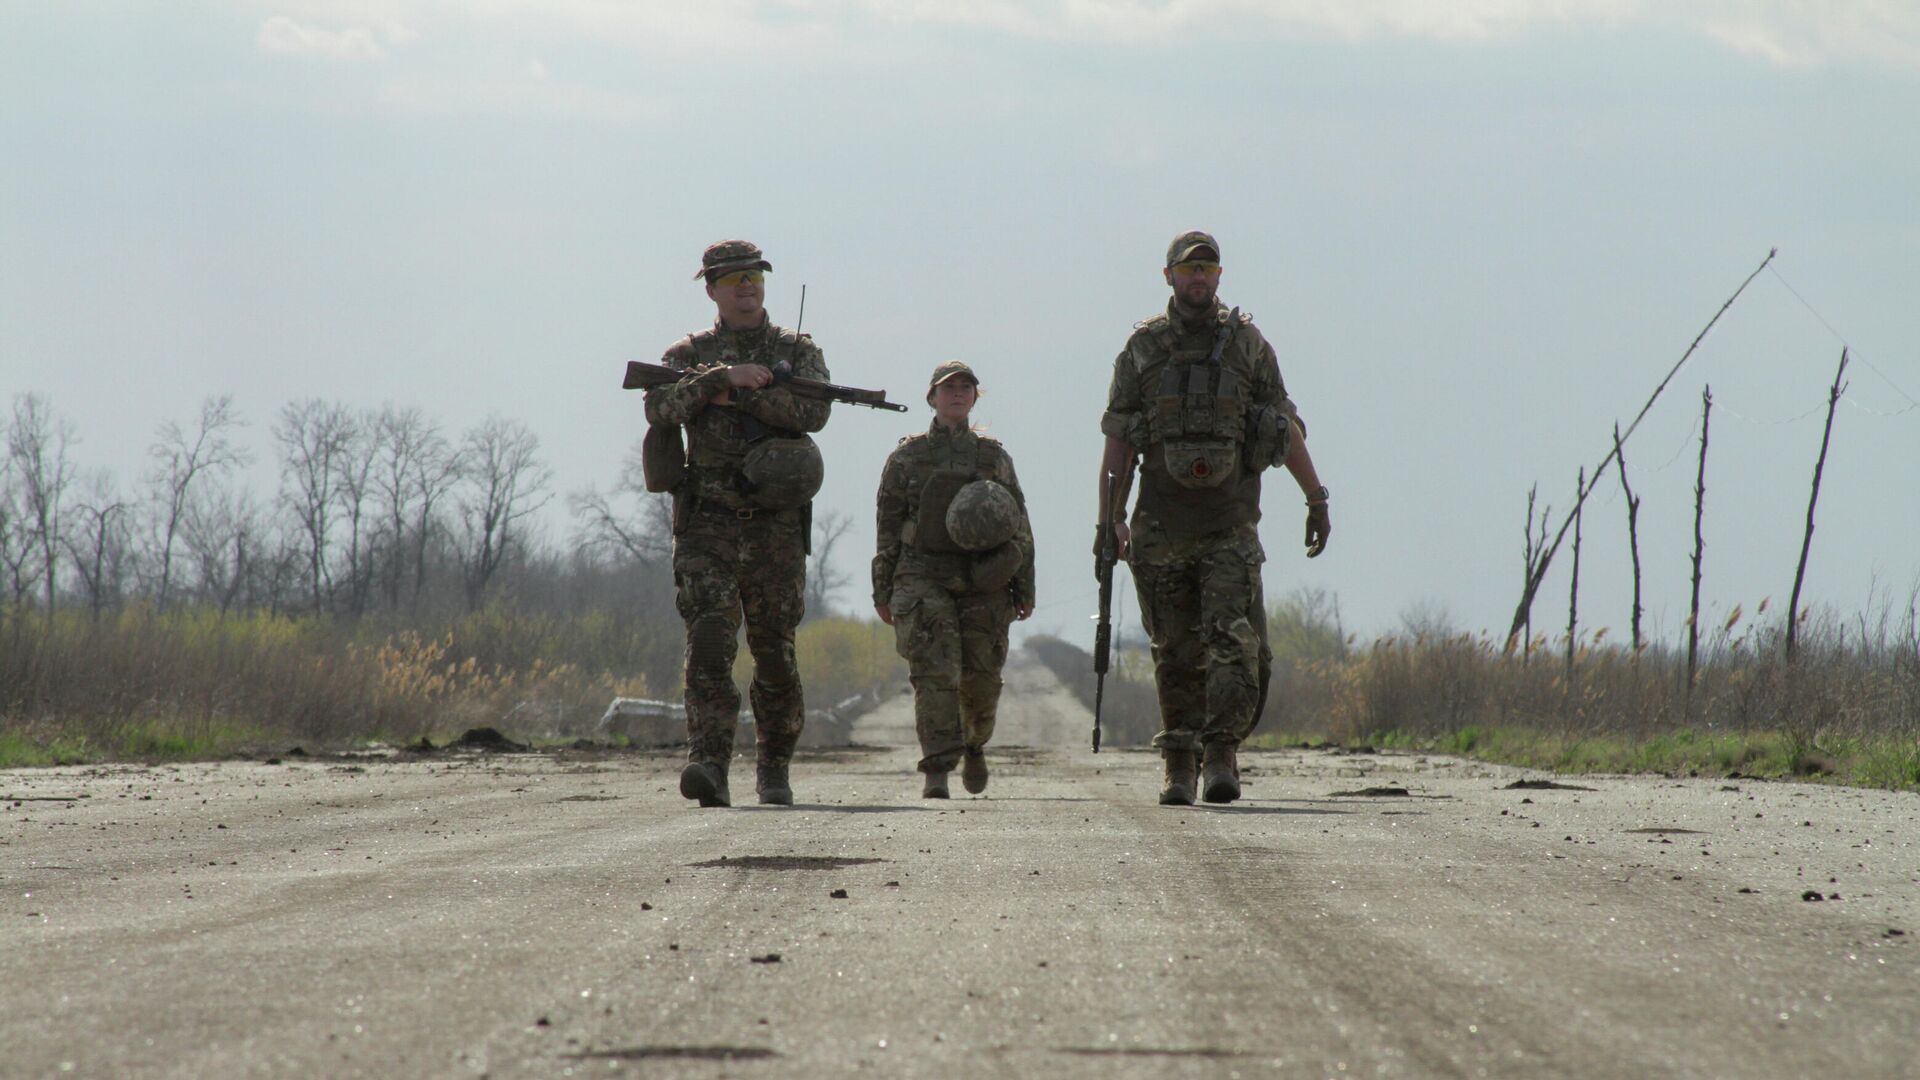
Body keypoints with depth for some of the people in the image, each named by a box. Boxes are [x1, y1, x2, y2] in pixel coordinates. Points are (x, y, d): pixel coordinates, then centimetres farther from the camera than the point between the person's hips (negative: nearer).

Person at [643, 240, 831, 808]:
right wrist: (724, 377, -19)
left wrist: (737, 396, -13)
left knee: (775, 653, 7)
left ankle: (774, 767, 24)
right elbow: (660, 408, -10)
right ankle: (710, 766, -25)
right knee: (709, 643, -16)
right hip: (706, 524, -1)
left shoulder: (798, 350, 8)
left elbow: (812, 411, -10)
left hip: (777, 526, 1)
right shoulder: (688, 355, 9)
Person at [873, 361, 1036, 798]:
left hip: (982, 583, 2)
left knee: (981, 678, 5)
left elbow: (1020, 527, 12)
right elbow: (888, 527, 8)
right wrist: (883, 591, 5)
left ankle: (974, 746, 34)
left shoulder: (994, 457, 11)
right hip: (923, 578, -2)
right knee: (935, 672, -15)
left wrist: (1025, 589, 7)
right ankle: (936, 771, -17)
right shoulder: (907, 457, 7)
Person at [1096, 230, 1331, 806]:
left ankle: (1222, 754, -14)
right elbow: (1117, 439, 4)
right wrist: (1109, 519, -3)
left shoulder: (1248, 344, 6)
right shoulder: (1142, 348, 6)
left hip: (1231, 525, -1)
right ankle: (1178, 766, 10)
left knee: (1233, 639, -14)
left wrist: (1317, 500, 6)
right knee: (1176, 651, 4)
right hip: (1162, 527, 1)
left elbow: (1287, 428, 10)